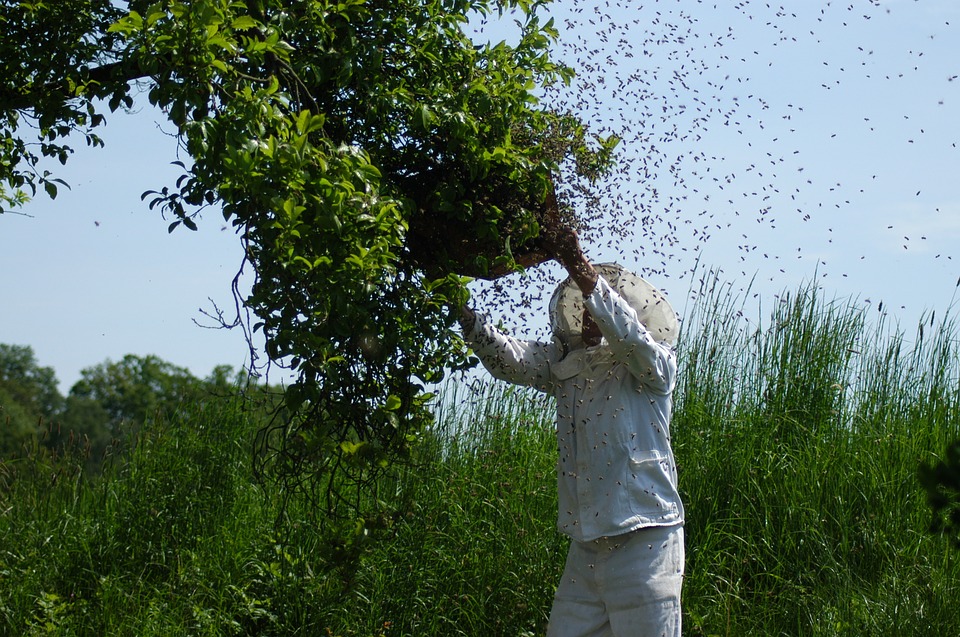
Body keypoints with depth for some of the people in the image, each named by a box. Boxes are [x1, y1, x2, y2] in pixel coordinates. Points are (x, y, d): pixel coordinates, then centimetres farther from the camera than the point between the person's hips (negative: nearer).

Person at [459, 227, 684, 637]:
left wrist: (581, 270, -34)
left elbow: (627, 332, -23)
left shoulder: (651, 365, -3)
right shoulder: (565, 365, 12)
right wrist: (464, 311, -17)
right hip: (586, 547, 6)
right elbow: (509, 358, -1)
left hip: (643, 541, -5)